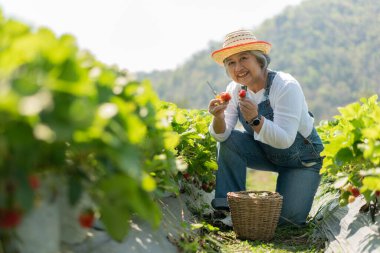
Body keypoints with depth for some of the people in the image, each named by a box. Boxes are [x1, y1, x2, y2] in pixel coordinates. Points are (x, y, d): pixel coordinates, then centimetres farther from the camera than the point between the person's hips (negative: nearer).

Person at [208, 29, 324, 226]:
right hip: (267, 154, 4)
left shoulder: (286, 86, -29)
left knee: (287, 216, -14)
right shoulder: (235, 89, -11)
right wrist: (218, 118, -39)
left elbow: (285, 140, -34)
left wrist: (256, 120, -49)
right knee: (228, 141, -21)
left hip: (303, 157, -4)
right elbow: (222, 135, -17)